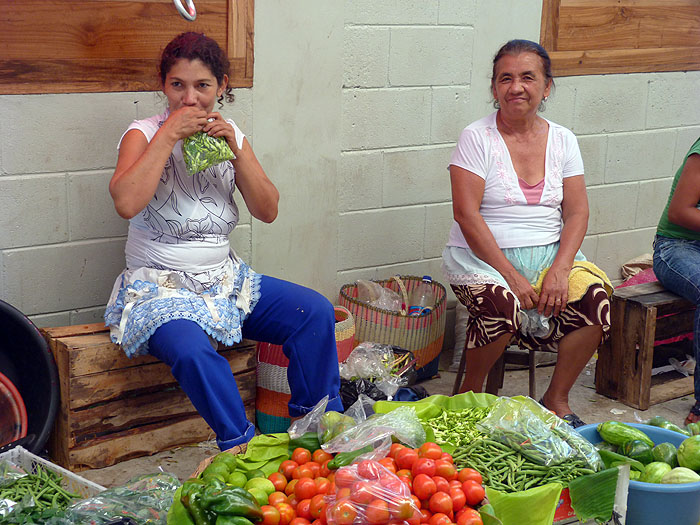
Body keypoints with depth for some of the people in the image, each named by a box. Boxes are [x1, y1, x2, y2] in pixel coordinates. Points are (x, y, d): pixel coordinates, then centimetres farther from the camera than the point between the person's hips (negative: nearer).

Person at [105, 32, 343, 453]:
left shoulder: (231, 135, 7)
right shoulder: (146, 134, -6)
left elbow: (268, 211, 1)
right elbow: (126, 203, -26)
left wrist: (236, 149, -12)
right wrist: (170, 134, -22)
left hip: (225, 279, 5)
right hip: (160, 287, -5)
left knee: (316, 311, -12)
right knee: (192, 350, -36)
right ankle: (242, 446, -19)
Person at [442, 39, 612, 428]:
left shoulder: (562, 140, 9)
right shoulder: (477, 138, -4)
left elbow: (577, 212, 3)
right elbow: (466, 214, -12)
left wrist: (559, 270, -15)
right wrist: (511, 275, -19)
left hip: (550, 255, 4)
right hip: (485, 257, -4)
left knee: (596, 298, -22)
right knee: (501, 305, -34)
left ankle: (556, 399, -1)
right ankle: (470, 393, -4)